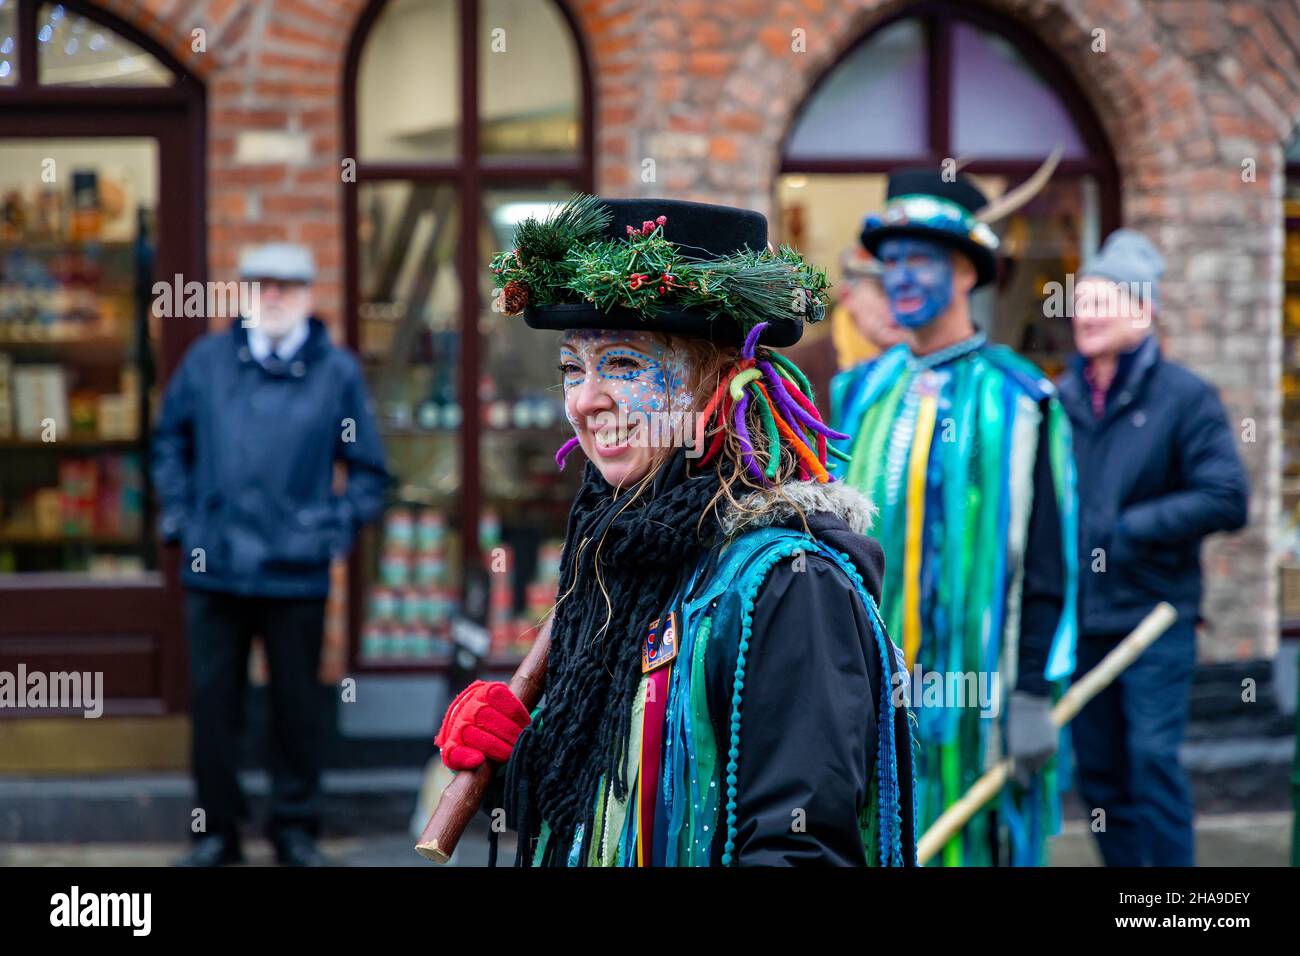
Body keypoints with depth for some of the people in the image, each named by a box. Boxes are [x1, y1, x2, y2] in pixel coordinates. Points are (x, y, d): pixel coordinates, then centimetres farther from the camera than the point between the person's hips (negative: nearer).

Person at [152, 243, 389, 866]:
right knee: (212, 700, 6)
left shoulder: (336, 372, 3)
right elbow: (170, 438, 19)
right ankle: (216, 829, 17)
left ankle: (295, 826, 19)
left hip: (296, 574, -1)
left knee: (297, 703, 6)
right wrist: (177, 513, 9)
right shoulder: (206, 361, 7)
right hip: (213, 565, 1)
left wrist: (338, 525, -2)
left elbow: (369, 471, 9)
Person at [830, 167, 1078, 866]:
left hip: (972, 694, -4)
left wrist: (1034, 692, -12)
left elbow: (1047, 557, -6)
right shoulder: (861, 392, 12)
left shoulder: (1017, 401, -3)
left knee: (975, 841, 0)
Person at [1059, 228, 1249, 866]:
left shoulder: (1183, 396, -4)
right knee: (1097, 768, 8)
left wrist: (1129, 528, -13)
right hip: (1079, 617, 5)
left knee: (1153, 757, -10)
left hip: (1154, 614, -5)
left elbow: (1227, 500, -10)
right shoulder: (1060, 399, 8)